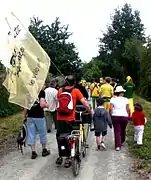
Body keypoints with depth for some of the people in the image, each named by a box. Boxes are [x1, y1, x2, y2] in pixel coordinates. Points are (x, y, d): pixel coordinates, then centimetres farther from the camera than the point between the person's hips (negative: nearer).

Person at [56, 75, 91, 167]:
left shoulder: (60, 90, 8)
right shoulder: (75, 91, -1)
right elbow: (84, 102, -5)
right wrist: (90, 111, 7)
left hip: (60, 118, 2)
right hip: (70, 119, -2)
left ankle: (60, 157, 23)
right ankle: (68, 159, 13)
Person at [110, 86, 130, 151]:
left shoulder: (113, 99, 1)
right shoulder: (125, 99, 1)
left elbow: (111, 108, -8)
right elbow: (128, 109, -3)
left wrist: (111, 115, 3)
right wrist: (128, 116, 9)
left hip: (115, 116, -1)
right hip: (124, 116, 1)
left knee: (117, 131, 2)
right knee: (123, 130, 20)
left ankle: (118, 146, -5)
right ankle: (121, 141, 40)